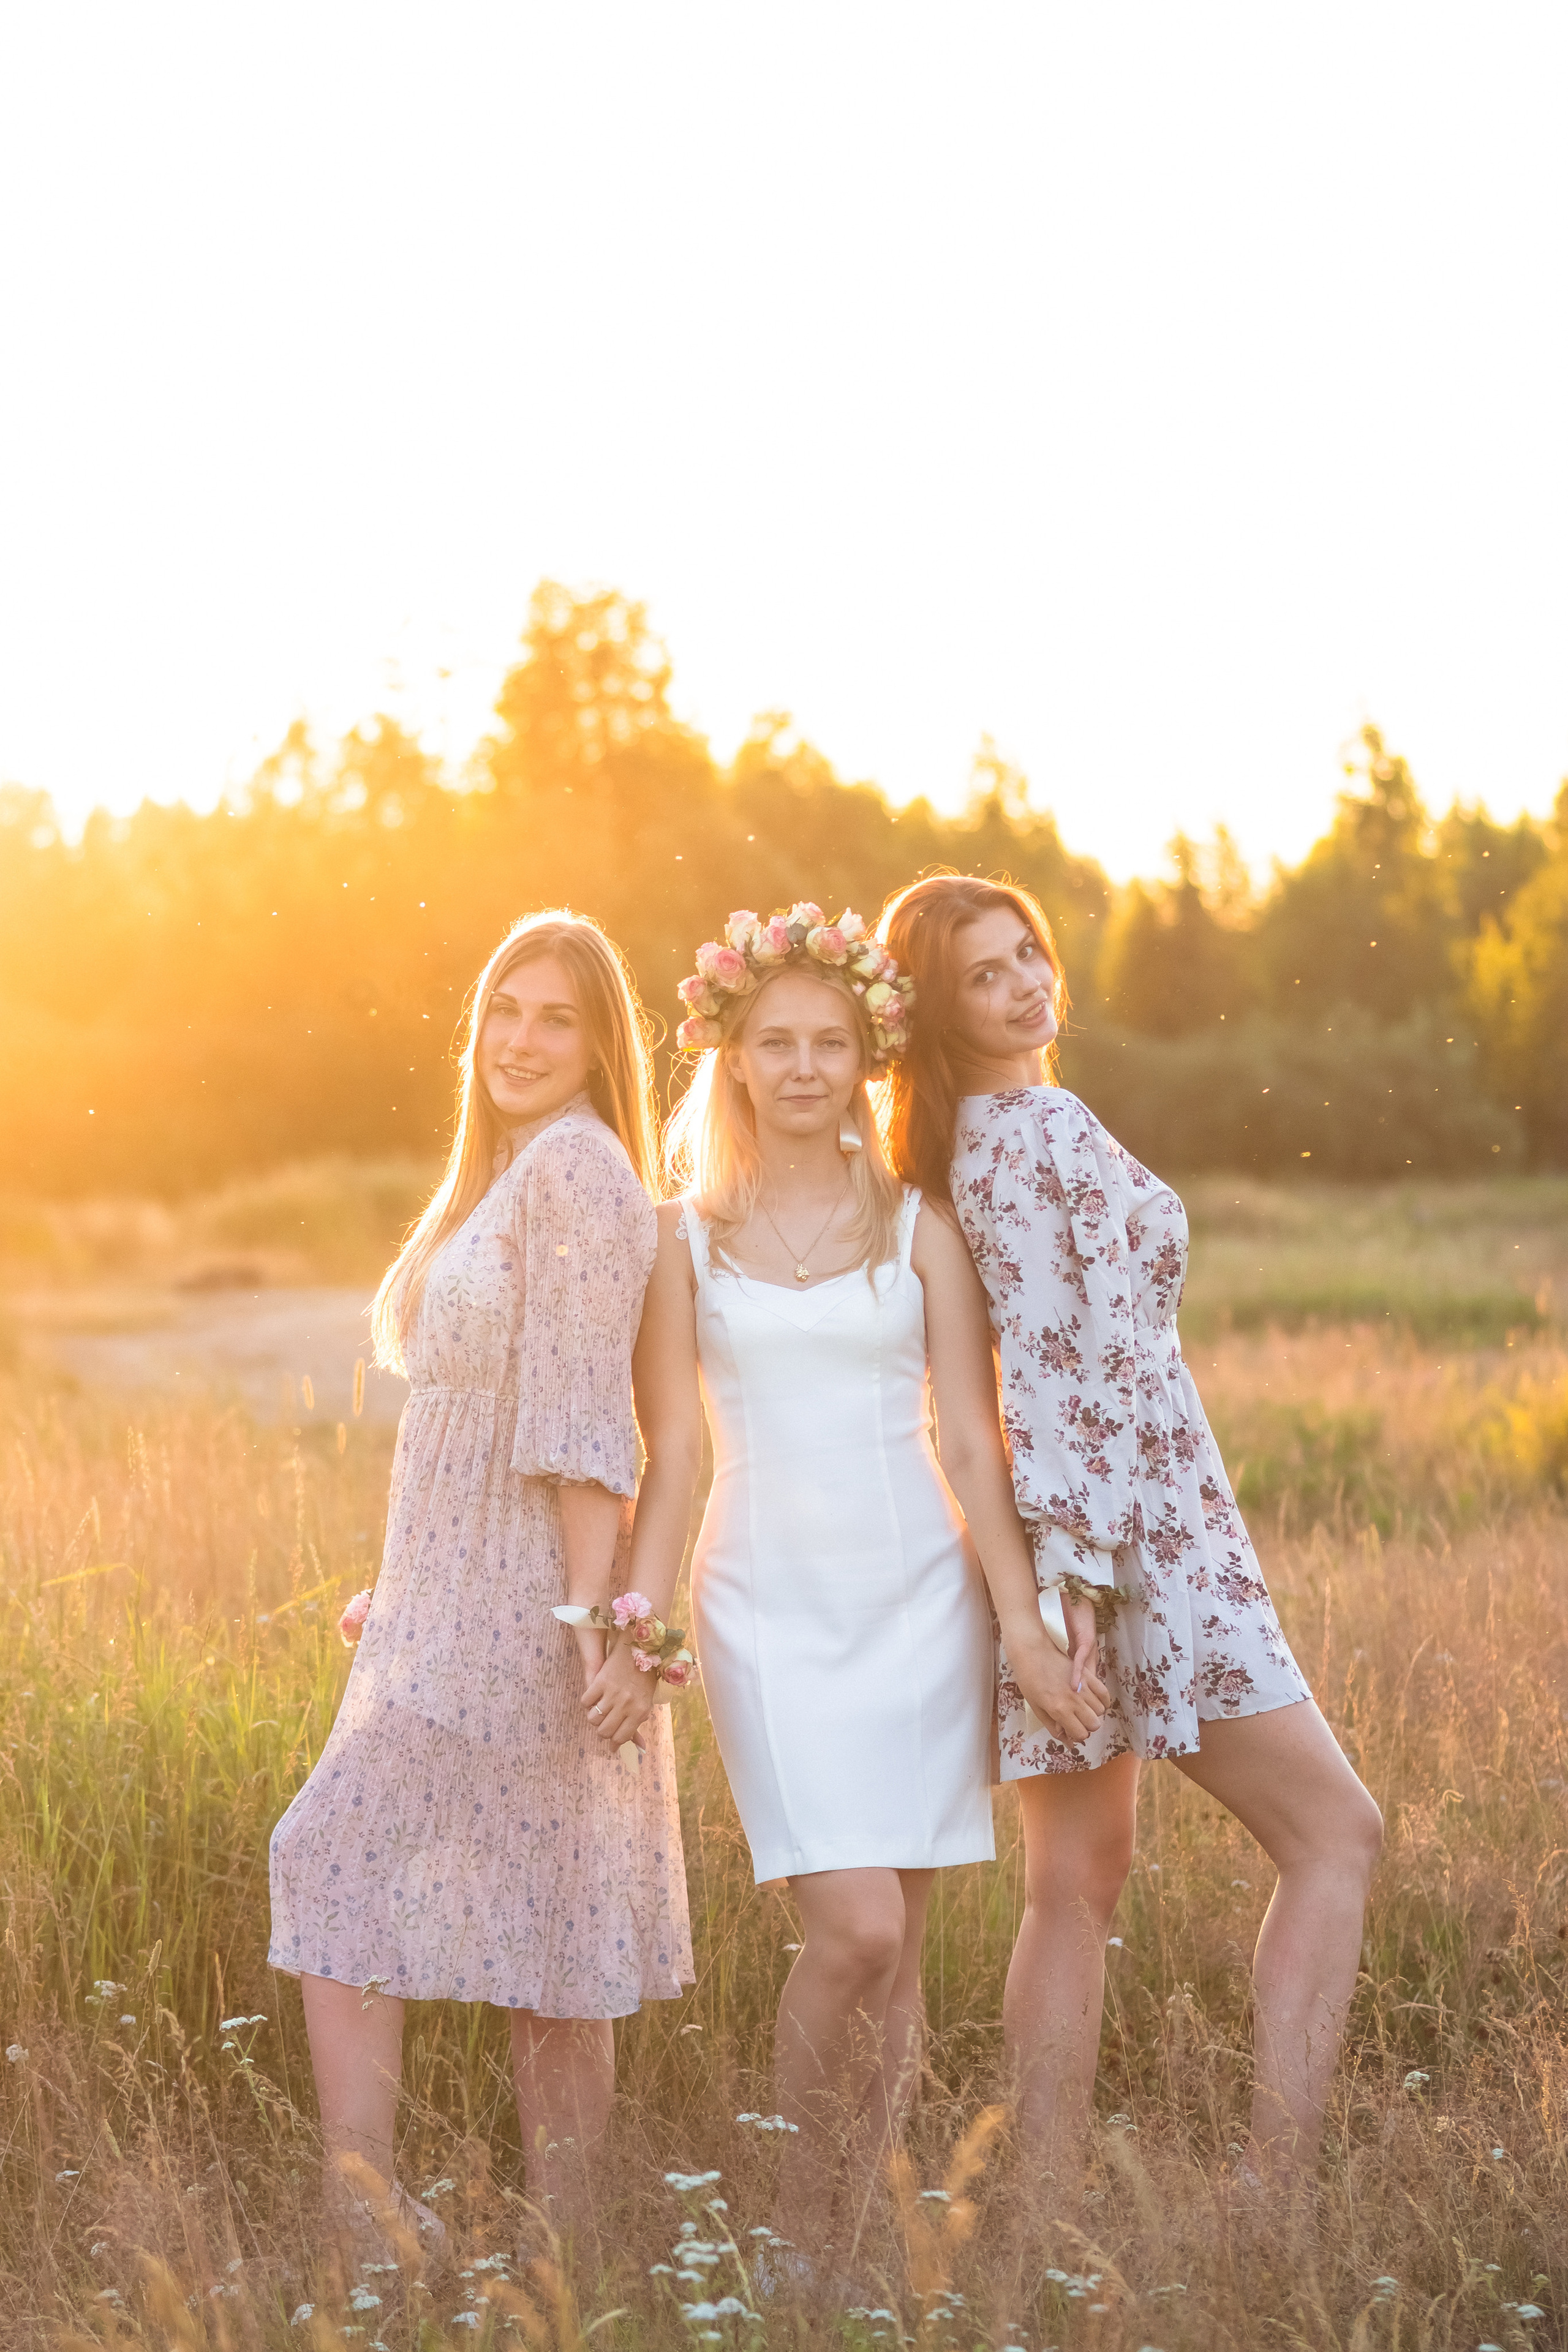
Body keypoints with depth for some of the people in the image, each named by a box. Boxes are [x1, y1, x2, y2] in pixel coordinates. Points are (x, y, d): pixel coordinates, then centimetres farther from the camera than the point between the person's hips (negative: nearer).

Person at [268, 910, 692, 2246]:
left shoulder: (577, 1163, -12)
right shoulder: (505, 1173, 18)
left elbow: (579, 1417, -18)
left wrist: (587, 1610, -22)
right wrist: (402, 1590, 20)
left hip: (517, 1598, -10)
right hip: (468, 1594, 10)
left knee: (338, 1862, -8)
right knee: (539, 1932, 9)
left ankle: (362, 2216, -5)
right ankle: (566, 2240, 13)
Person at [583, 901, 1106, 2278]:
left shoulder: (916, 1227, 7)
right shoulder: (686, 1238, 5)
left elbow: (972, 1442, 4)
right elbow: (671, 1459, 5)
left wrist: (1024, 1625, -2)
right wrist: (634, 1628, -5)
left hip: (921, 1597, 2)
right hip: (769, 1606, -2)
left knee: (895, 1954, 2)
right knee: (855, 1930, -15)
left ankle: (859, 2242, 14)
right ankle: (797, 2239, 3)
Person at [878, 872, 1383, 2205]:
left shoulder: (984, 1137, 15)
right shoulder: (1036, 1128, -14)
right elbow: (1051, 1373, -19)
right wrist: (1066, 1578, -22)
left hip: (1078, 1544, 9)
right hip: (1133, 1532, -9)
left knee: (1076, 1883, 9)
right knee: (1336, 1833, -3)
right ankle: (1277, 2184, -7)